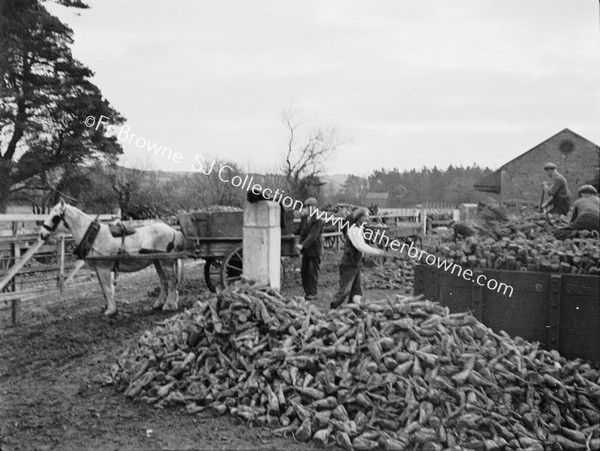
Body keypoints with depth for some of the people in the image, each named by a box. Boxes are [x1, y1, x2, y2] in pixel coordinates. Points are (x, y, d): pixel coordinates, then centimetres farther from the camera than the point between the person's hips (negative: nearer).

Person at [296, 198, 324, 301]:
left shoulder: (318, 220, -14)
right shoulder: (304, 218, 9)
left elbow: (313, 235, -23)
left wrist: (302, 245, -28)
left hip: (315, 250, -7)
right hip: (305, 250, 7)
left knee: (313, 272, -3)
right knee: (304, 271, 9)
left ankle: (313, 293, 5)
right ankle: (307, 291, 20)